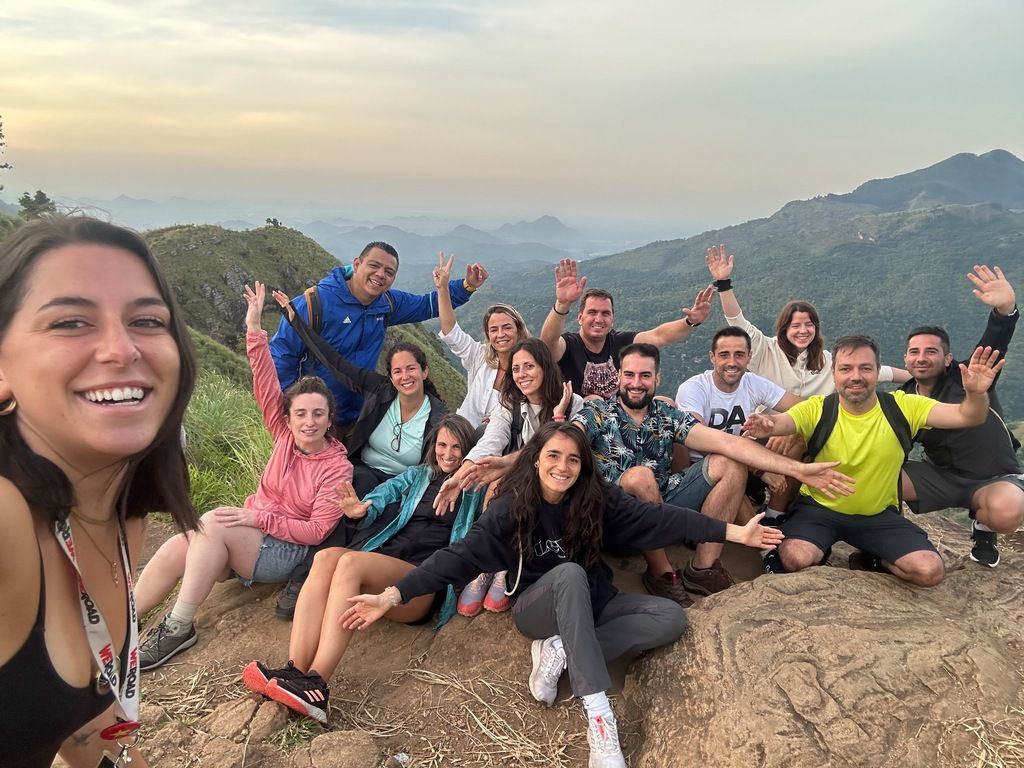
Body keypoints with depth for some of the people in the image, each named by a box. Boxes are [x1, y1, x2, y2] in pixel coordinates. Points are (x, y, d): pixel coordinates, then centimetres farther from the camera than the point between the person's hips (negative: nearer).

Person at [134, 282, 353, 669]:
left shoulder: (338, 467, -10)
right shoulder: (285, 434, 3)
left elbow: (317, 530, -15)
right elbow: (265, 386, -7)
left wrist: (258, 516, -22)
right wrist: (254, 328, -18)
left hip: (288, 550, -5)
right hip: (252, 533, 5)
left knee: (210, 524, -30)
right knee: (173, 550, -21)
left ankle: (179, 627, -24)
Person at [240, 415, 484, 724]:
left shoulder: (475, 490, 19)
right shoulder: (418, 475, 28)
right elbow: (383, 495, 12)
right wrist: (361, 510, -11)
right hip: (382, 566, 4)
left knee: (352, 561, -32)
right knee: (326, 556, -28)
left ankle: (315, 686, -42)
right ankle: (295, 672, -39)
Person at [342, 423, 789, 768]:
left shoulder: (597, 500, -9)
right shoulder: (512, 507, -17)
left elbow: (661, 518, -11)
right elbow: (461, 555, -24)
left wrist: (735, 533, -15)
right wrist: (392, 596, -35)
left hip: (590, 605, 4)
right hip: (538, 607, -4)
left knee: (671, 618, -17)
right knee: (569, 574, -37)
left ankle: (559, 653, -21)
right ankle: (598, 717, -42)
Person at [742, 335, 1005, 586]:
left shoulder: (903, 407, -9)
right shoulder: (817, 408, -14)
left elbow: (966, 417, -17)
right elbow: (782, 422, -33)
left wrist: (976, 394, -41)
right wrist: (766, 424, -59)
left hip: (880, 514, 2)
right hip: (819, 508, -2)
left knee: (930, 570, -17)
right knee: (796, 559, -30)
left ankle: (874, 560, 15)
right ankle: (821, 552, 8)